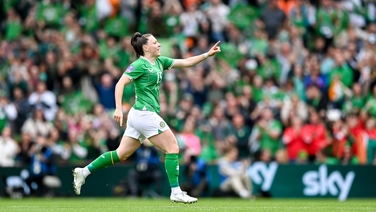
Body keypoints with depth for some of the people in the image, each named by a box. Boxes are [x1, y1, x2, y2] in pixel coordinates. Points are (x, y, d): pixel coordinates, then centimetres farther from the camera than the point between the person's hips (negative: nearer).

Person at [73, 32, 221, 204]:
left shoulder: (159, 62, 15)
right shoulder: (140, 65, -10)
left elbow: (185, 62, 18)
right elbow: (120, 84, -16)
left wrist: (207, 54, 9)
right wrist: (118, 108, -25)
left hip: (139, 115, 9)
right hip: (145, 114, -9)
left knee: (122, 154, 9)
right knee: (173, 148, -5)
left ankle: (83, 172, 10)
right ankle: (176, 193, -3)